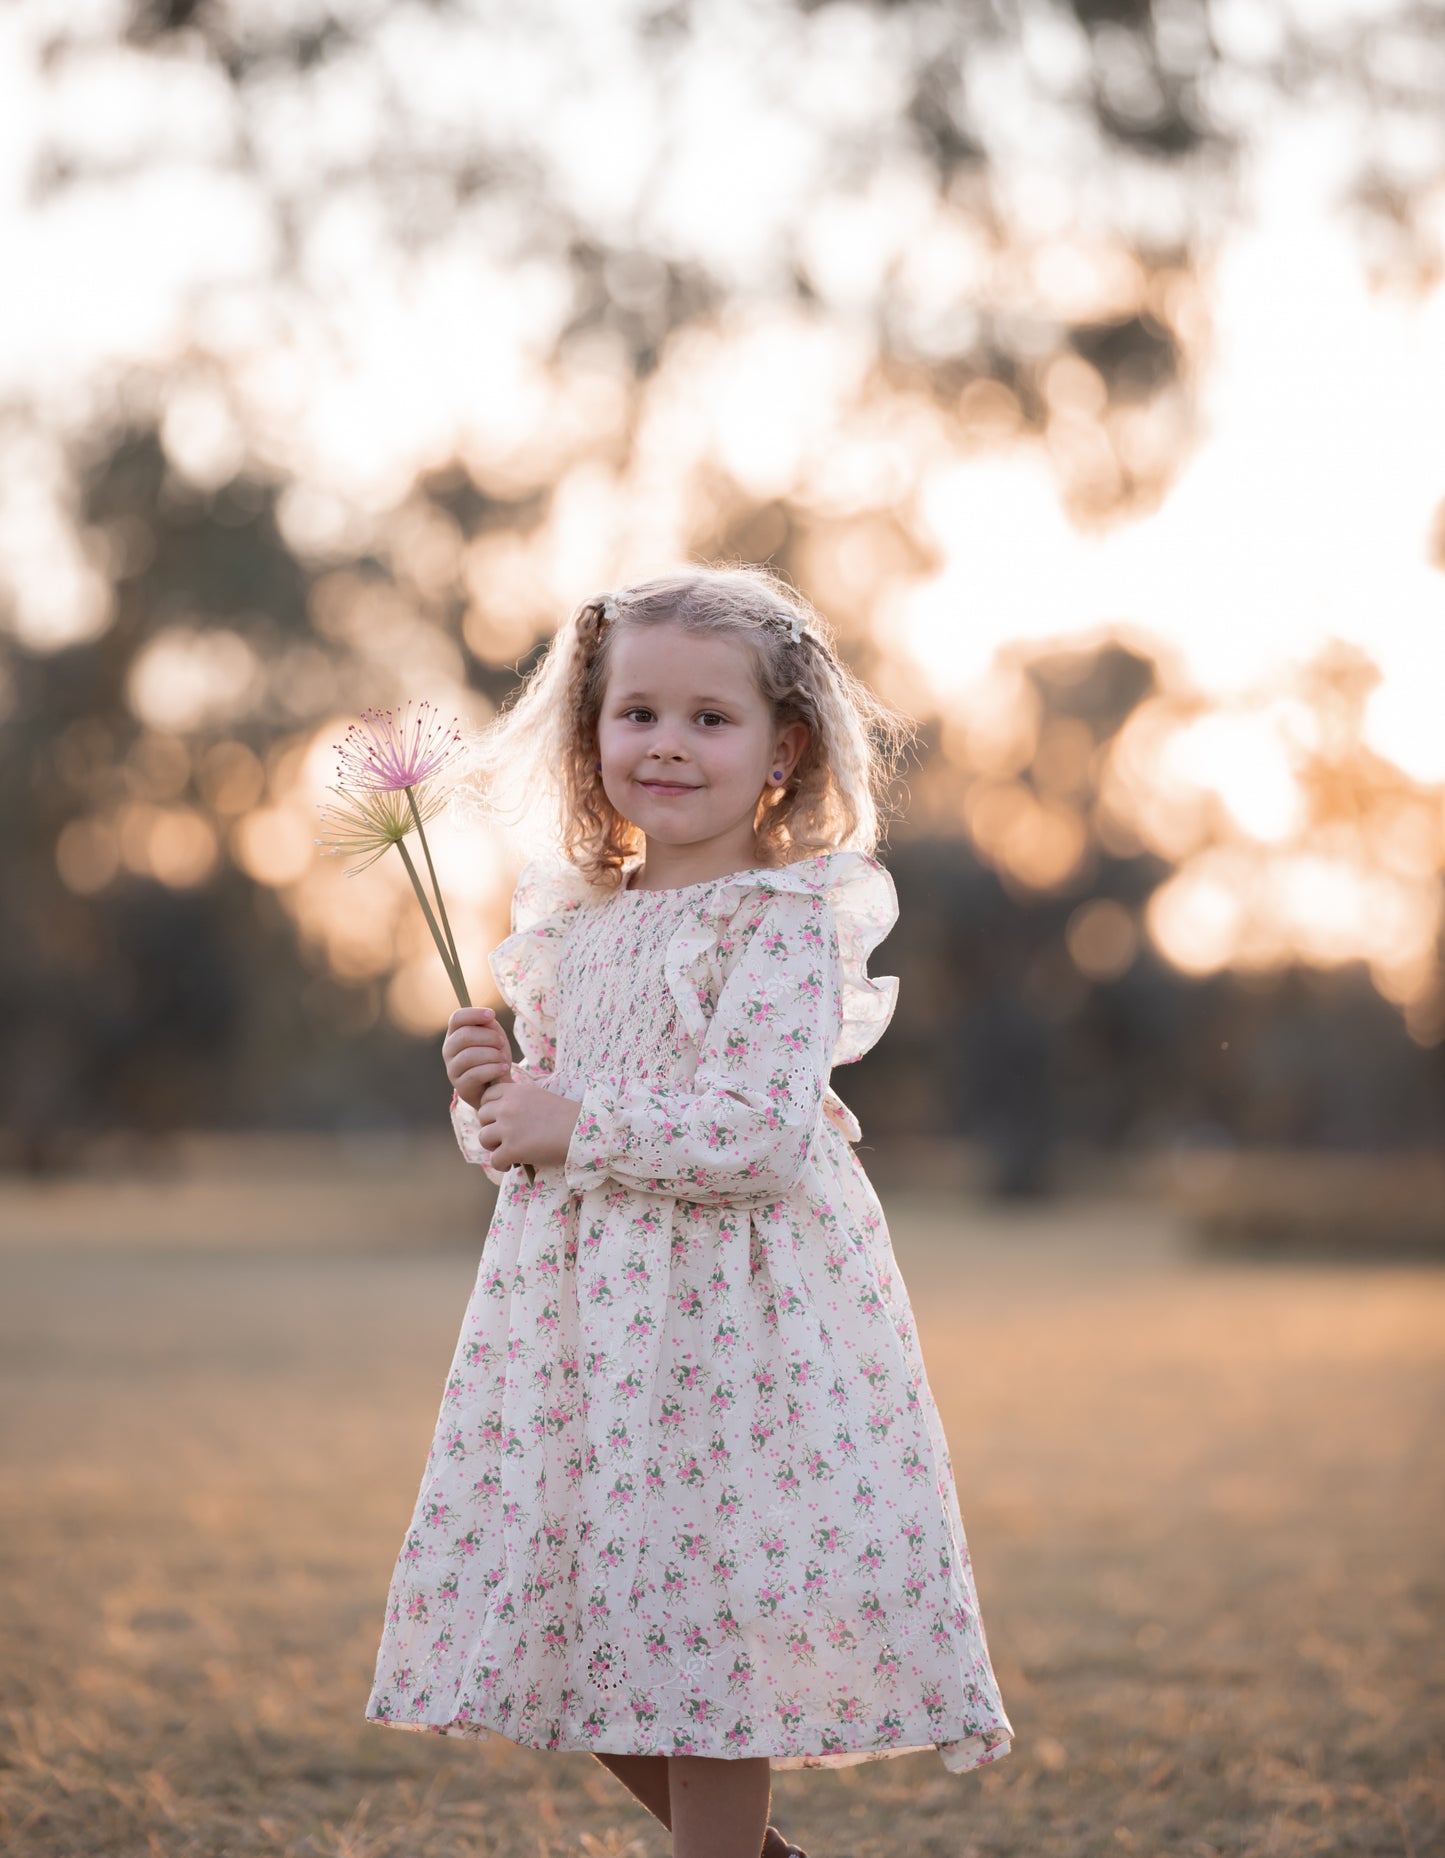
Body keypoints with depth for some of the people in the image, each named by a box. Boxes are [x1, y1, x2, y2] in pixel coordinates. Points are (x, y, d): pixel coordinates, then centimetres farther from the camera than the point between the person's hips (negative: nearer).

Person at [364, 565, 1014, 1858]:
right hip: (579, 1304, 7)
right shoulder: (577, 925, 12)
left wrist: (576, 1123, -16)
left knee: (705, 1629, -4)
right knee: (572, 1633, 10)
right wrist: (496, 1093, -1)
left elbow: (757, 1134, -20)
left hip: (726, 1309, -7)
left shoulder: (782, 923, -10)